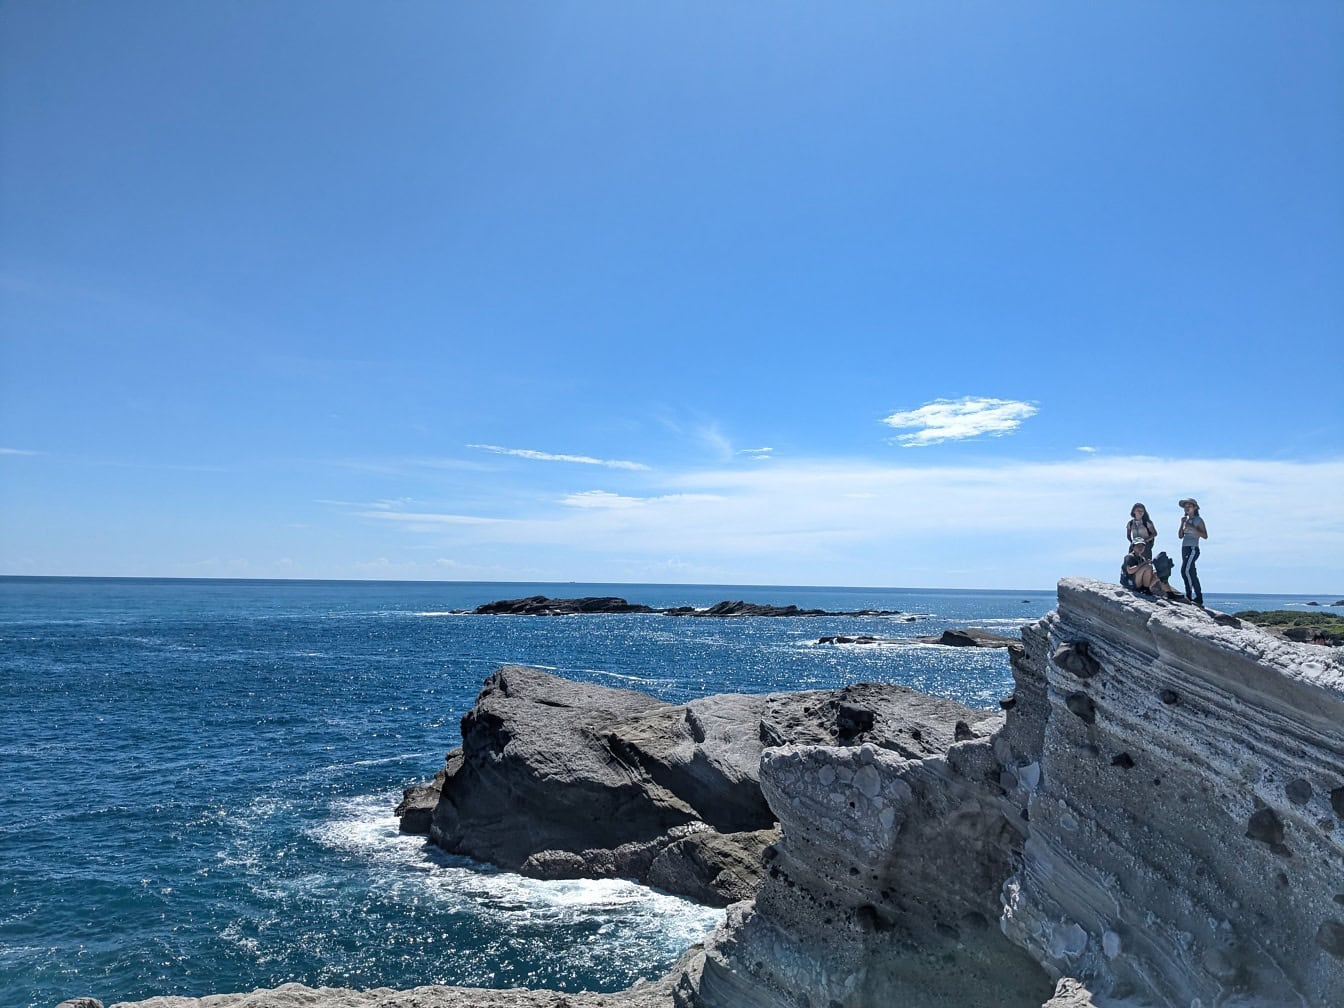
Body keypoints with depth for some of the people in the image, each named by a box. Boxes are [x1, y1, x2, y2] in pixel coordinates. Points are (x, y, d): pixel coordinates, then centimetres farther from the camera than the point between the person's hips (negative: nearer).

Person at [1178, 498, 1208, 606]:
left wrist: (1192, 528, -16)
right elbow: (1181, 536, 14)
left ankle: (1189, 595, -18)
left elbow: (1205, 536, -8)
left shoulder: (1198, 520, -2)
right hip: (1184, 548, 8)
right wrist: (1182, 524, 2)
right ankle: (1199, 599, 10)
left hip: (1193, 548, -8)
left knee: (1185, 570, -20)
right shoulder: (1186, 520, 18)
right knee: (1192, 574, 7)